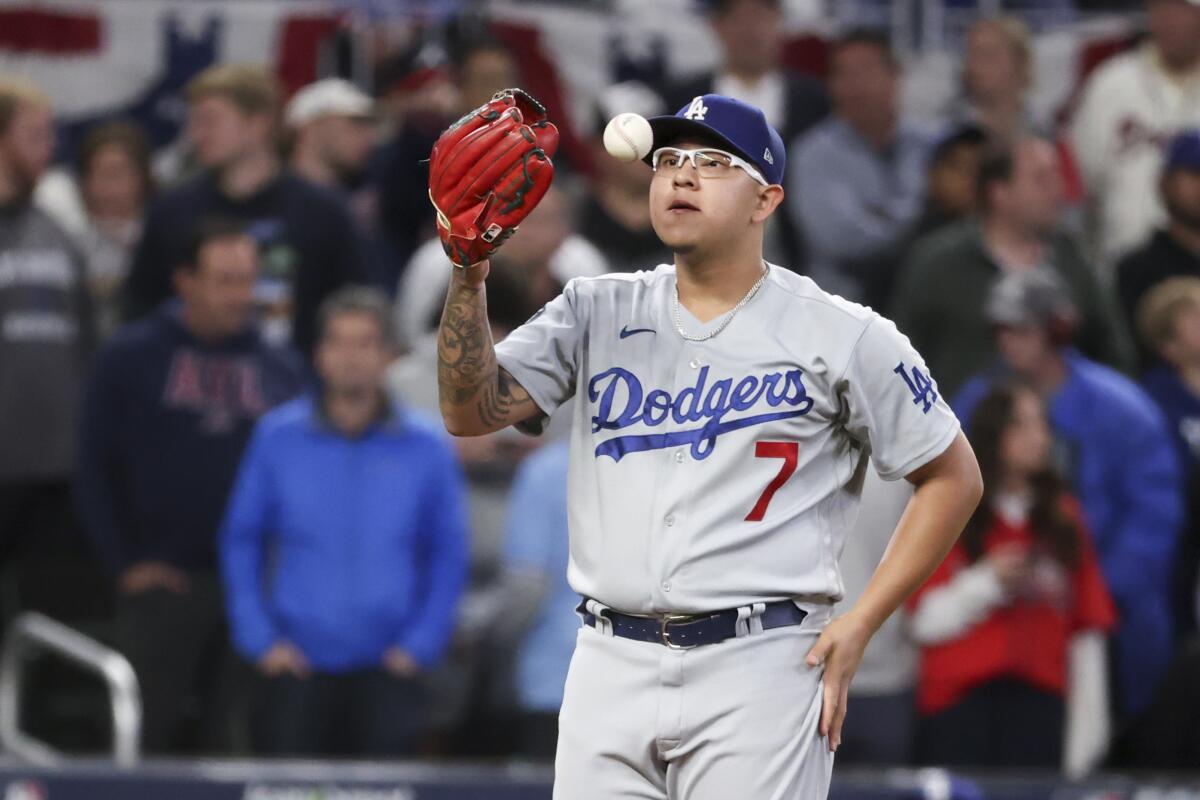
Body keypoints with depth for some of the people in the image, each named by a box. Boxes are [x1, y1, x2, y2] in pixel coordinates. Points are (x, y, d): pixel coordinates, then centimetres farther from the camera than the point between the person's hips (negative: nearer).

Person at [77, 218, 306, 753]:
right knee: (157, 733, -2)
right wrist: (125, 563, -5)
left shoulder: (282, 369, 9)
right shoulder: (130, 359, 2)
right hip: (162, 583, -2)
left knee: (236, 744, 3)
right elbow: (95, 468, 1)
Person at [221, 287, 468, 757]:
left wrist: (419, 646, -1)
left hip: (386, 673, 0)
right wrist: (259, 639, 0)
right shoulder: (277, 439, 4)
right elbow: (240, 542, 9)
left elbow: (448, 557, 8)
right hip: (296, 666, 0)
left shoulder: (426, 449, 4)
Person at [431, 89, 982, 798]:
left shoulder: (841, 335, 2)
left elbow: (954, 477, 7)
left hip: (759, 667, -4)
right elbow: (471, 412, 1)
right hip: (610, 667, 4)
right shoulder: (596, 313, 12)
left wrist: (858, 627, -1)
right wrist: (470, 269, -14)